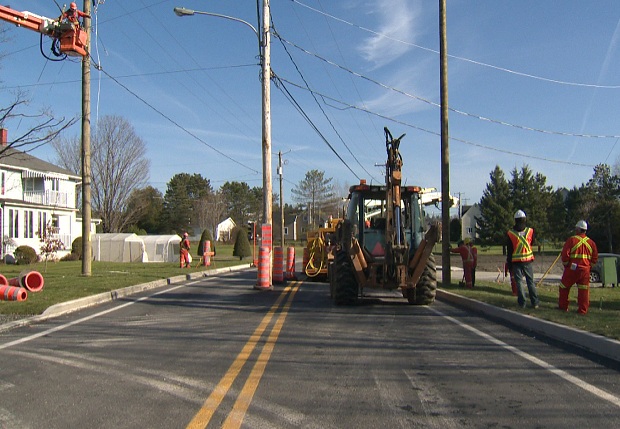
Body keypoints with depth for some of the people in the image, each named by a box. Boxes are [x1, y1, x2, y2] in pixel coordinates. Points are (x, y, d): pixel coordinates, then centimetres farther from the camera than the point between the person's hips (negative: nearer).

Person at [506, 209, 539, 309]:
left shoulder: (510, 233, -7)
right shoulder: (530, 231, -4)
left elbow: (509, 251, -3)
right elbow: (532, 243, 14)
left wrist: (509, 265, 3)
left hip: (516, 262, -1)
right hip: (528, 261, 2)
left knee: (519, 282, 3)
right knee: (530, 281, 10)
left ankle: (522, 303, 1)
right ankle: (535, 302, 9)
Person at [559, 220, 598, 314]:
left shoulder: (571, 240, -11)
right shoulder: (591, 242, 4)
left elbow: (565, 254, -12)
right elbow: (595, 258, 8)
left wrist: (565, 264, 3)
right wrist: (588, 264, 17)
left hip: (572, 268, -4)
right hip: (585, 270, 4)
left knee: (564, 287, 12)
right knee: (584, 290, 6)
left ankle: (563, 306, 17)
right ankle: (583, 309, 6)